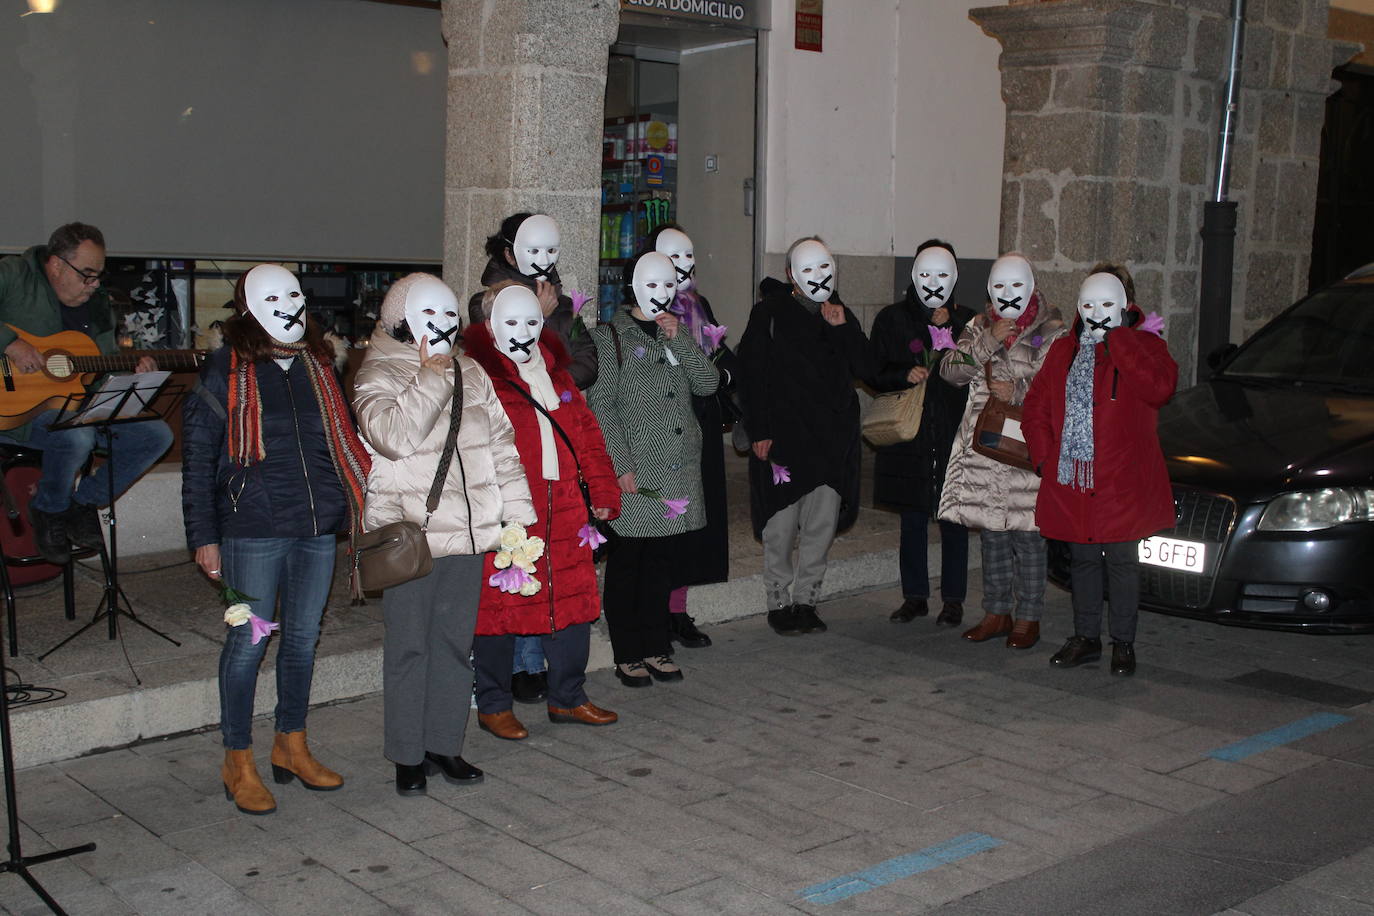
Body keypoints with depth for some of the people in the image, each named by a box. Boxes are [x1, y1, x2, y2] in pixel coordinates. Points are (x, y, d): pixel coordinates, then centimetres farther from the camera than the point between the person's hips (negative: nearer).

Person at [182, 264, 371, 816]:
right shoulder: (226, 371, -3)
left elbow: (343, 443, 17)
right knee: (249, 642, 1)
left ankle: (291, 746, 29)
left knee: (303, 638, 13)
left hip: (318, 527, 5)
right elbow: (198, 458, -3)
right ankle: (238, 761, 15)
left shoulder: (319, 366, 11)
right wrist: (203, 536, -7)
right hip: (252, 530, -5)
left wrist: (353, 505, 9)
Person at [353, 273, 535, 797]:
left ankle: (444, 744, 22)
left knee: (455, 642, 11)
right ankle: (407, 755, 13)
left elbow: (502, 447, 13)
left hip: (467, 534, 5)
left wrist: (516, 514, 7)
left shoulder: (470, 374, 12)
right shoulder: (378, 376, -4)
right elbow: (393, 436, -24)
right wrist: (431, 379, -16)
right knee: (409, 646, 2)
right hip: (410, 536, -5)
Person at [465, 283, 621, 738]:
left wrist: (603, 491, 12)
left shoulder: (555, 372, 17)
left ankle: (568, 697, 26)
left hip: (563, 511, 6)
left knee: (574, 600, 11)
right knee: (498, 607, 3)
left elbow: (587, 434, 19)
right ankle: (493, 705, 19)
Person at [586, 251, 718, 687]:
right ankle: (627, 655, 10)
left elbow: (708, 383, 4)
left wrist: (679, 339, -6)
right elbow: (601, 405, -8)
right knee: (626, 564, 1)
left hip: (679, 470, 5)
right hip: (635, 472, -5)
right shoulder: (609, 337, -2)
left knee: (663, 561, 11)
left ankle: (656, 648, 21)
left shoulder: (677, 336, 16)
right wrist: (621, 465, -14)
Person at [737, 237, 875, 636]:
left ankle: (805, 599, 20)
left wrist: (843, 329, -8)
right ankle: (779, 602, 13)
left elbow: (866, 370, 6)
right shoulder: (771, 312, -2)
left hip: (831, 438, 5)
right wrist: (759, 431, -12)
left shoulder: (840, 314, 13)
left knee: (823, 524, 8)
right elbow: (751, 374, -6)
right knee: (781, 527, 0)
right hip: (784, 435, -5)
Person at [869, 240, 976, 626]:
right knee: (912, 521, 8)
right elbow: (876, 373, 5)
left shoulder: (965, 320, 7)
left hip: (953, 434, -1)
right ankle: (915, 596, 18)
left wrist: (948, 329, -10)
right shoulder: (892, 319, 8)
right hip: (908, 434, 1)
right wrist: (905, 375, -13)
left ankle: (953, 598, 12)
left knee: (953, 521, 2)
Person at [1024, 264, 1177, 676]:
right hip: (1071, 480, 4)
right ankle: (1086, 637, 25)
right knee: (1082, 558, 13)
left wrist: (1116, 339, -21)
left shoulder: (1143, 346, -1)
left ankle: (1123, 642, 15)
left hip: (1122, 481, -4)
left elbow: (1160, 387, -23)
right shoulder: (1064, 351, 12)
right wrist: (1044, 456, 2)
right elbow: (1036, 406, 15)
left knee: (1122, 560, 3)